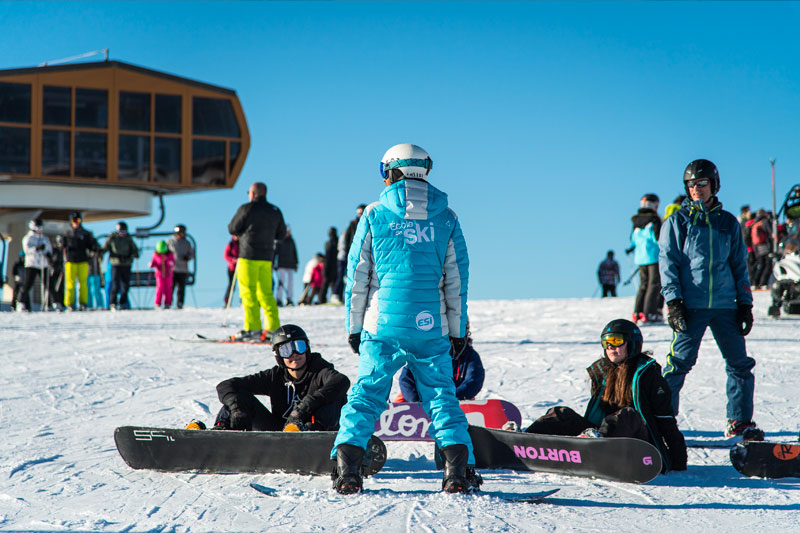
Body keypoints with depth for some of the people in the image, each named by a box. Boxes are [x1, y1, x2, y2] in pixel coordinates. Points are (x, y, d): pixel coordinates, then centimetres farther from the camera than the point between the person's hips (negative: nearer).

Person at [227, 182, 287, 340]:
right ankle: (274, 327, 7)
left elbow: (232, 229, -3)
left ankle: (253, 328, -10)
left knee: (248, 292, -4)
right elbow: (281, 234, 16)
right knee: (266, 293, 11)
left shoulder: (246, 209, -8)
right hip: (267, 257, 6)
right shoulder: (275, 212, 10)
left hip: (249, 256, -6)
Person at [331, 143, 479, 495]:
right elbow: (457, 280, 7)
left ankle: (346, 468, -3)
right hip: (431, 328, 1)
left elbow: (357, 277, 3)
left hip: (383, 326, -1)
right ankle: (458, 469, -5)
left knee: (367, 394, 7)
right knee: (441, 396, 7)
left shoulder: (374, 215, 0)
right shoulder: (445, 219, 4)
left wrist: (353, 327, 10)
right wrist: (458, 331, 13)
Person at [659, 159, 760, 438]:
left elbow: (740, 265, 18)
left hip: (725, 305, 3)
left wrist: (745, 304, 10)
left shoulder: (728, 223, 14)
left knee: (740, 363, 2)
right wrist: (673, 302, -9)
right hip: (690, 306, -3)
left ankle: (740, 421, 13)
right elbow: (667, 263, 2)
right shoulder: (677, 222, 6)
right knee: (679, 362, -8)